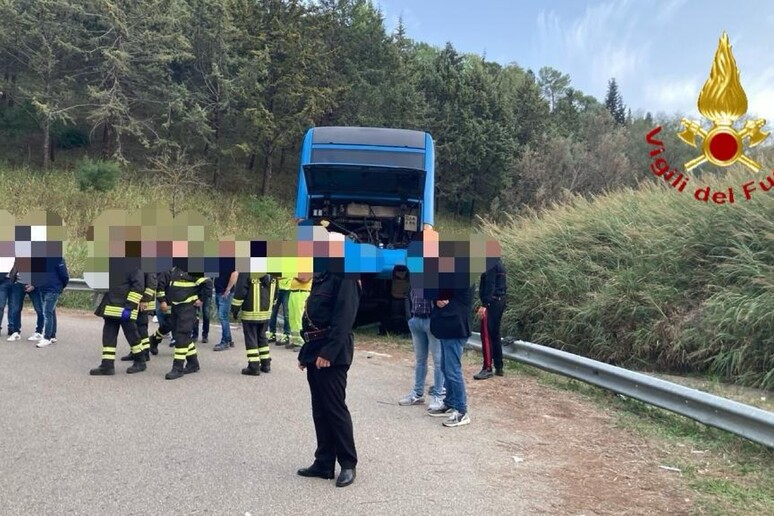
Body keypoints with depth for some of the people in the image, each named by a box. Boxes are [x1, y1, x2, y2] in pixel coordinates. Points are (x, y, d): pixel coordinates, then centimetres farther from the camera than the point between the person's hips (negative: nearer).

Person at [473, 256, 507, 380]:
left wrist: (484, 304, -24)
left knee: (486, 335, -8)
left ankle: (487, 368, -8)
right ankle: (499, 367, 15)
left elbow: (489, 285, -21)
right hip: (500, 300, 10)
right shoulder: (498, 261, 15)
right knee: (495, 334, 13)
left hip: (491, 302, -10)